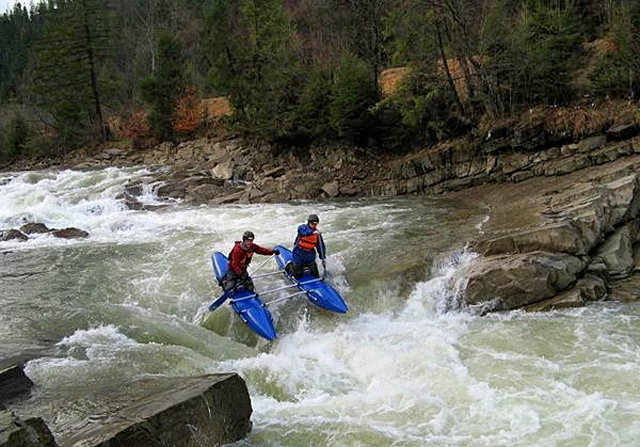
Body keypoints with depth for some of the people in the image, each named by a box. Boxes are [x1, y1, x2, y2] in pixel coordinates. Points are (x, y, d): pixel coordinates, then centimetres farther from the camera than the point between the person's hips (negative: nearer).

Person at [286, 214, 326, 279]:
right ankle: (289, 266, 34)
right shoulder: (302, 228, -13)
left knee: (316, 276, 6)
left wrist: (322, 257, 3)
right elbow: (303, 232, -38)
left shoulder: (317, 233, -3)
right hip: (299, 255, -3)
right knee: (297, 276, 4)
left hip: (310, 256, 3)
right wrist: (312, 232, -53)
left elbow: (320, 246, 5)